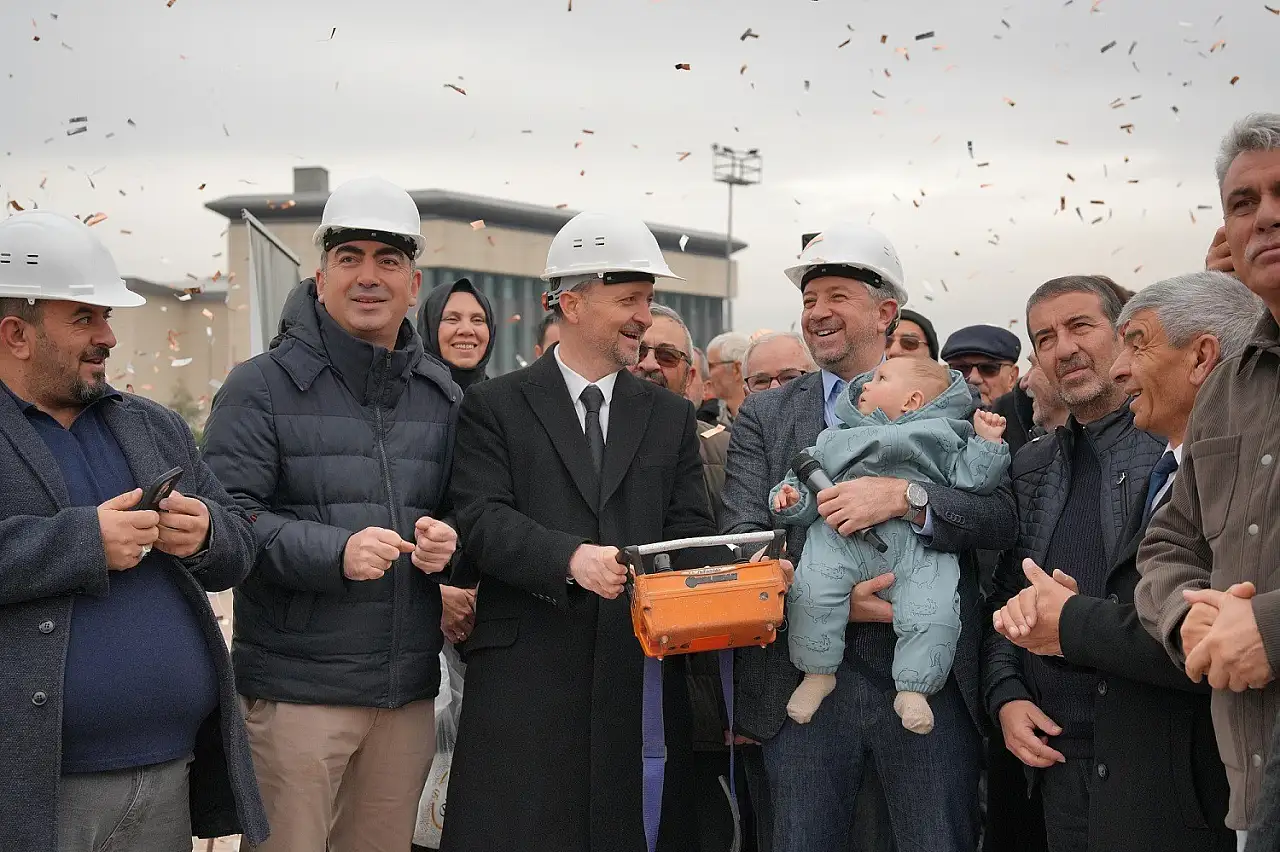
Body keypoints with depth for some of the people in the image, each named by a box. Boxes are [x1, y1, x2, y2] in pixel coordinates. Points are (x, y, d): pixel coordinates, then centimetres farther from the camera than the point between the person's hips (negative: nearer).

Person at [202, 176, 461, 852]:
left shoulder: (442, 396, 13)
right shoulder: (263, 385, -3)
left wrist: (448, 541, -6)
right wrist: (334, 551, -23)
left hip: (409, 692, 5)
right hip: (296, 687, -4)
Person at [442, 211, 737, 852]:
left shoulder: (670, 416, 16)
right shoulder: (496, 406, 5)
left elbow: (689, 530, 9)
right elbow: (482, 520, -7)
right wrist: (572, 557, -24)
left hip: (640, 674, 3)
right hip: (525, 675, -3)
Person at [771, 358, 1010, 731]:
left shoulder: (939, 438, 25)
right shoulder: (839, 439, 30)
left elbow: (972, 478, 17)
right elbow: (809, 480, 25)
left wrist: (987, 441, 8)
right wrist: (792, 497, 6)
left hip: (917, 545, -1)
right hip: (842, 535, 1)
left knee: (933, 613, -21)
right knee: (809, 592, -21)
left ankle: (913, 687, -5)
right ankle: (818, 672, -3)